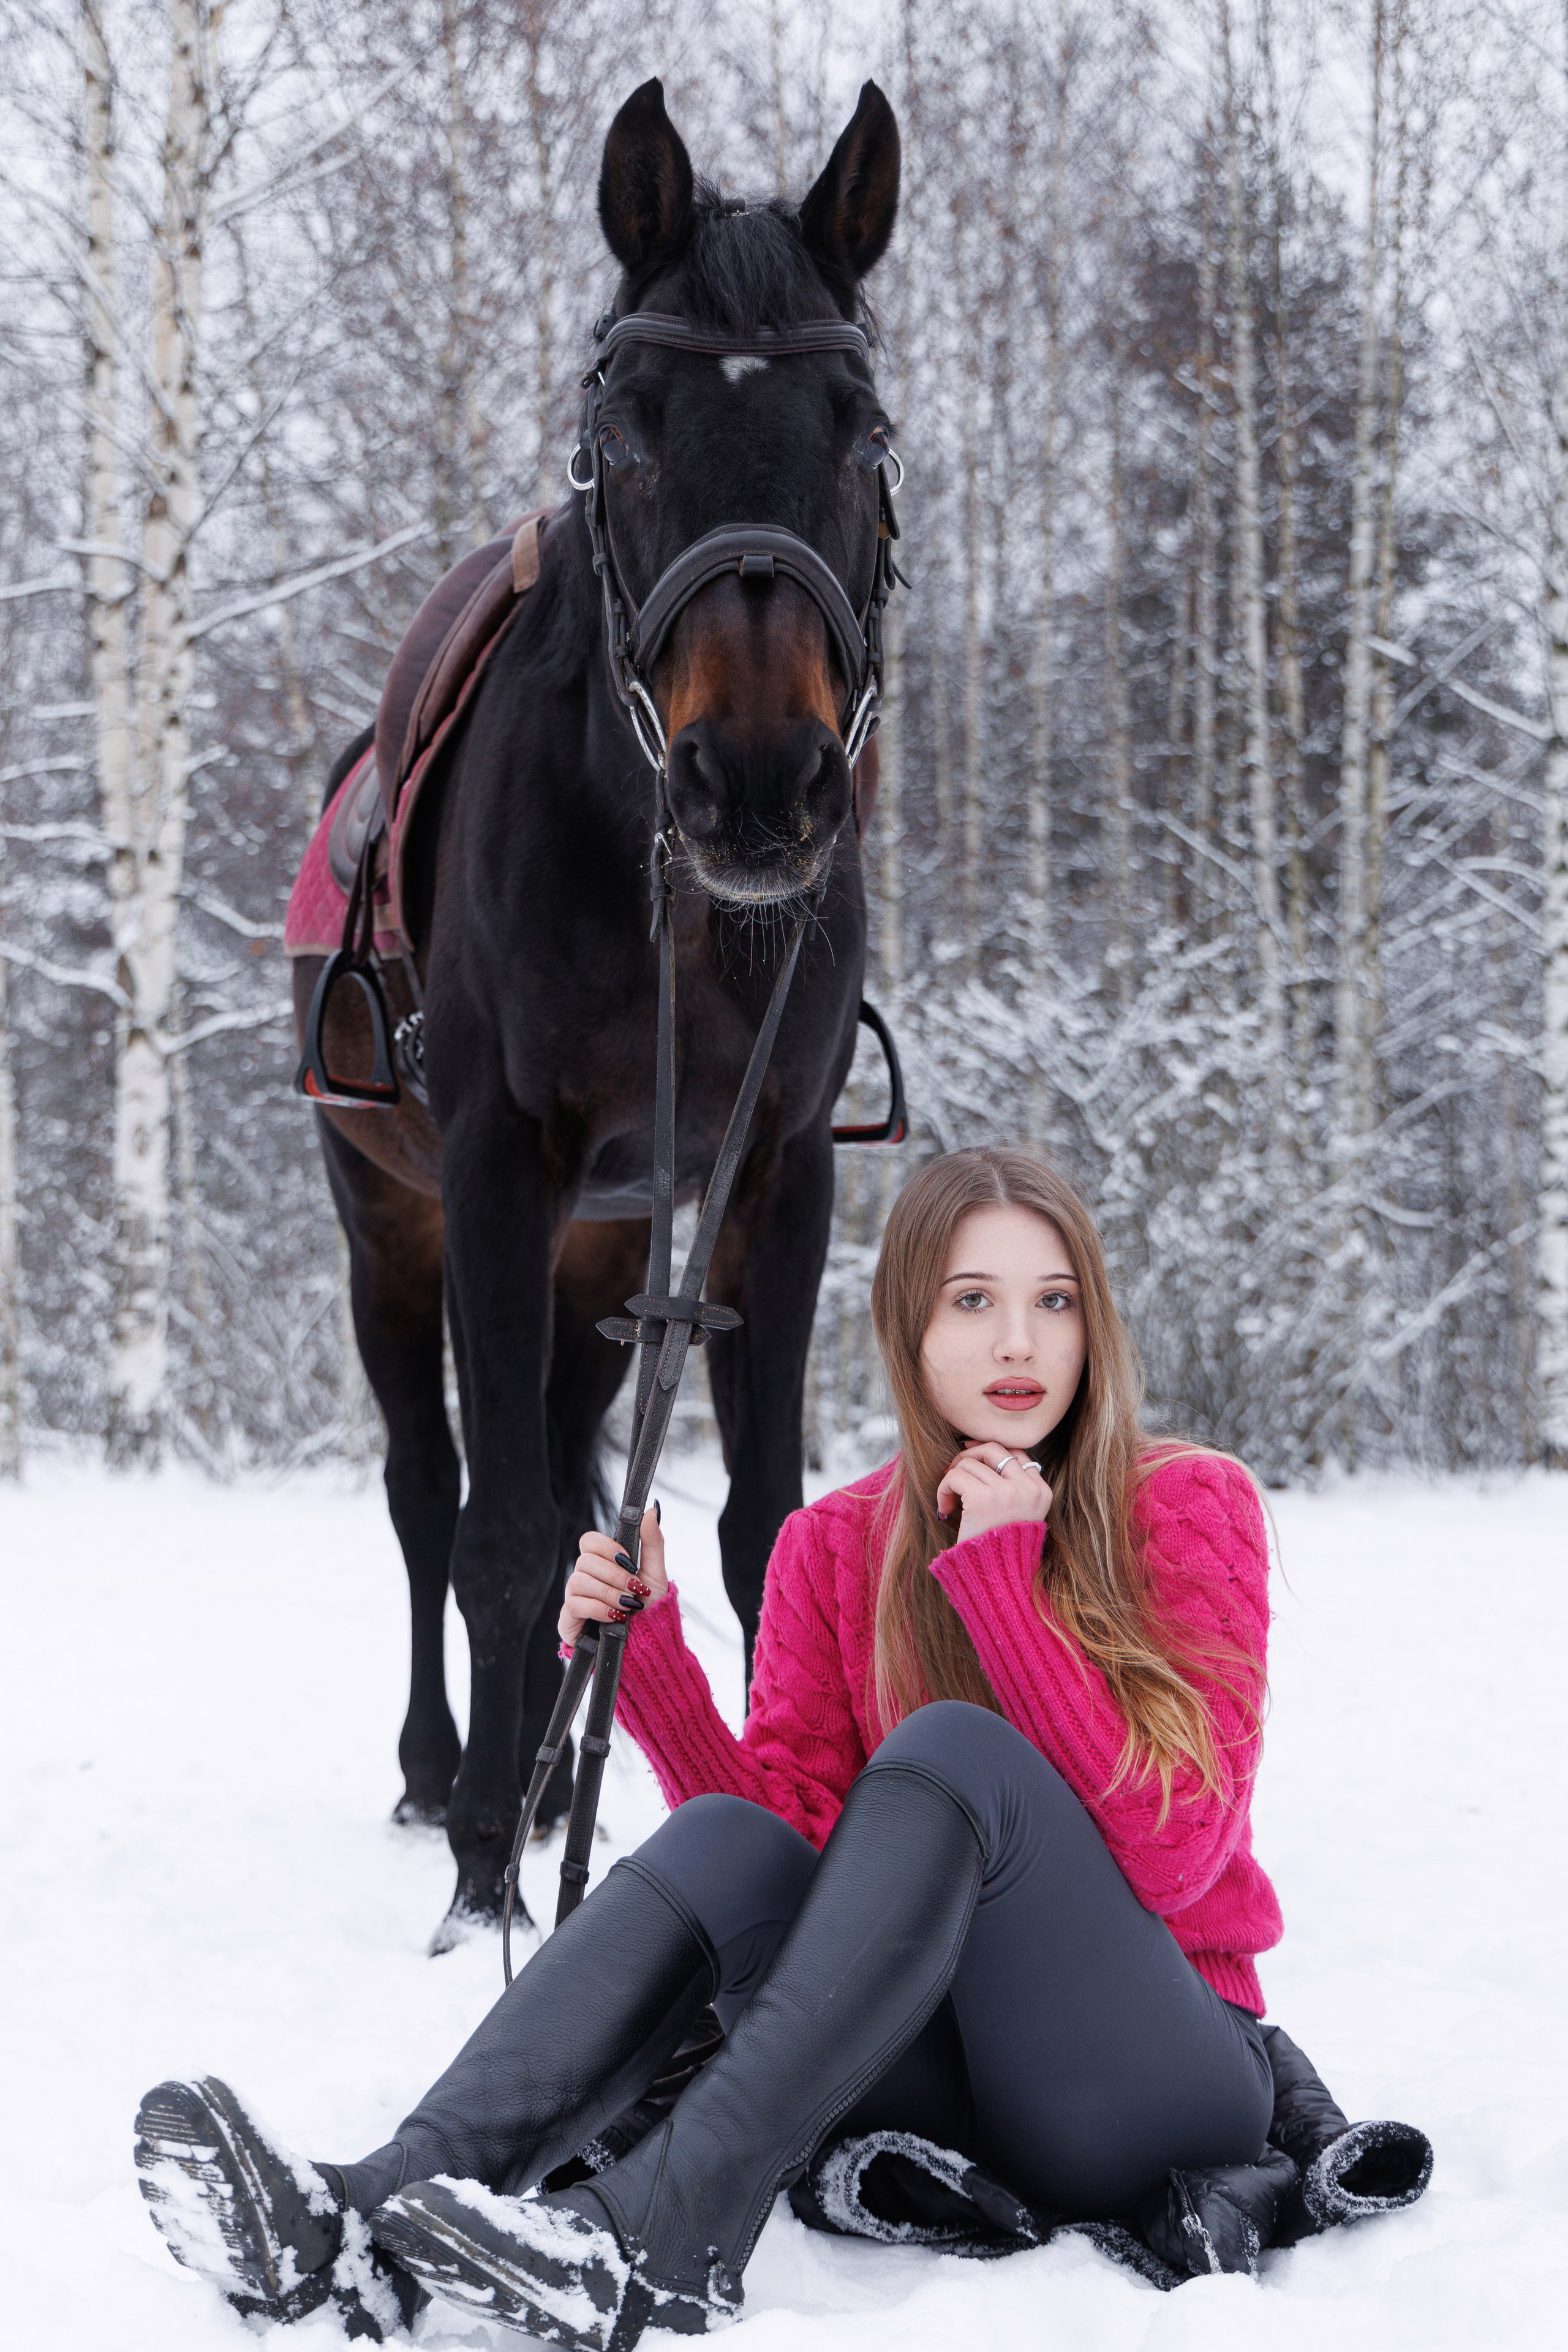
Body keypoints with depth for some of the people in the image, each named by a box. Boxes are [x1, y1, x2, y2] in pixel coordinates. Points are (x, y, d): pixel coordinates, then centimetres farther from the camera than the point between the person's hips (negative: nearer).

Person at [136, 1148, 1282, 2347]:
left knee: (950, 1749, -29)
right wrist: (648, 1654, -12)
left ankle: (654, 2234, -45)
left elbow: (1173, 1857, -14)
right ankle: (370, 2210, -45)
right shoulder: (834, 1547, 7)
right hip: (943, 2062, 3)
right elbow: (794, 1831, 0)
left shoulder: (1191, 1505, -3)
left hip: (1163, 2077, -3)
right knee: (733, 1842, -25)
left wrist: (999, 1573, -17)